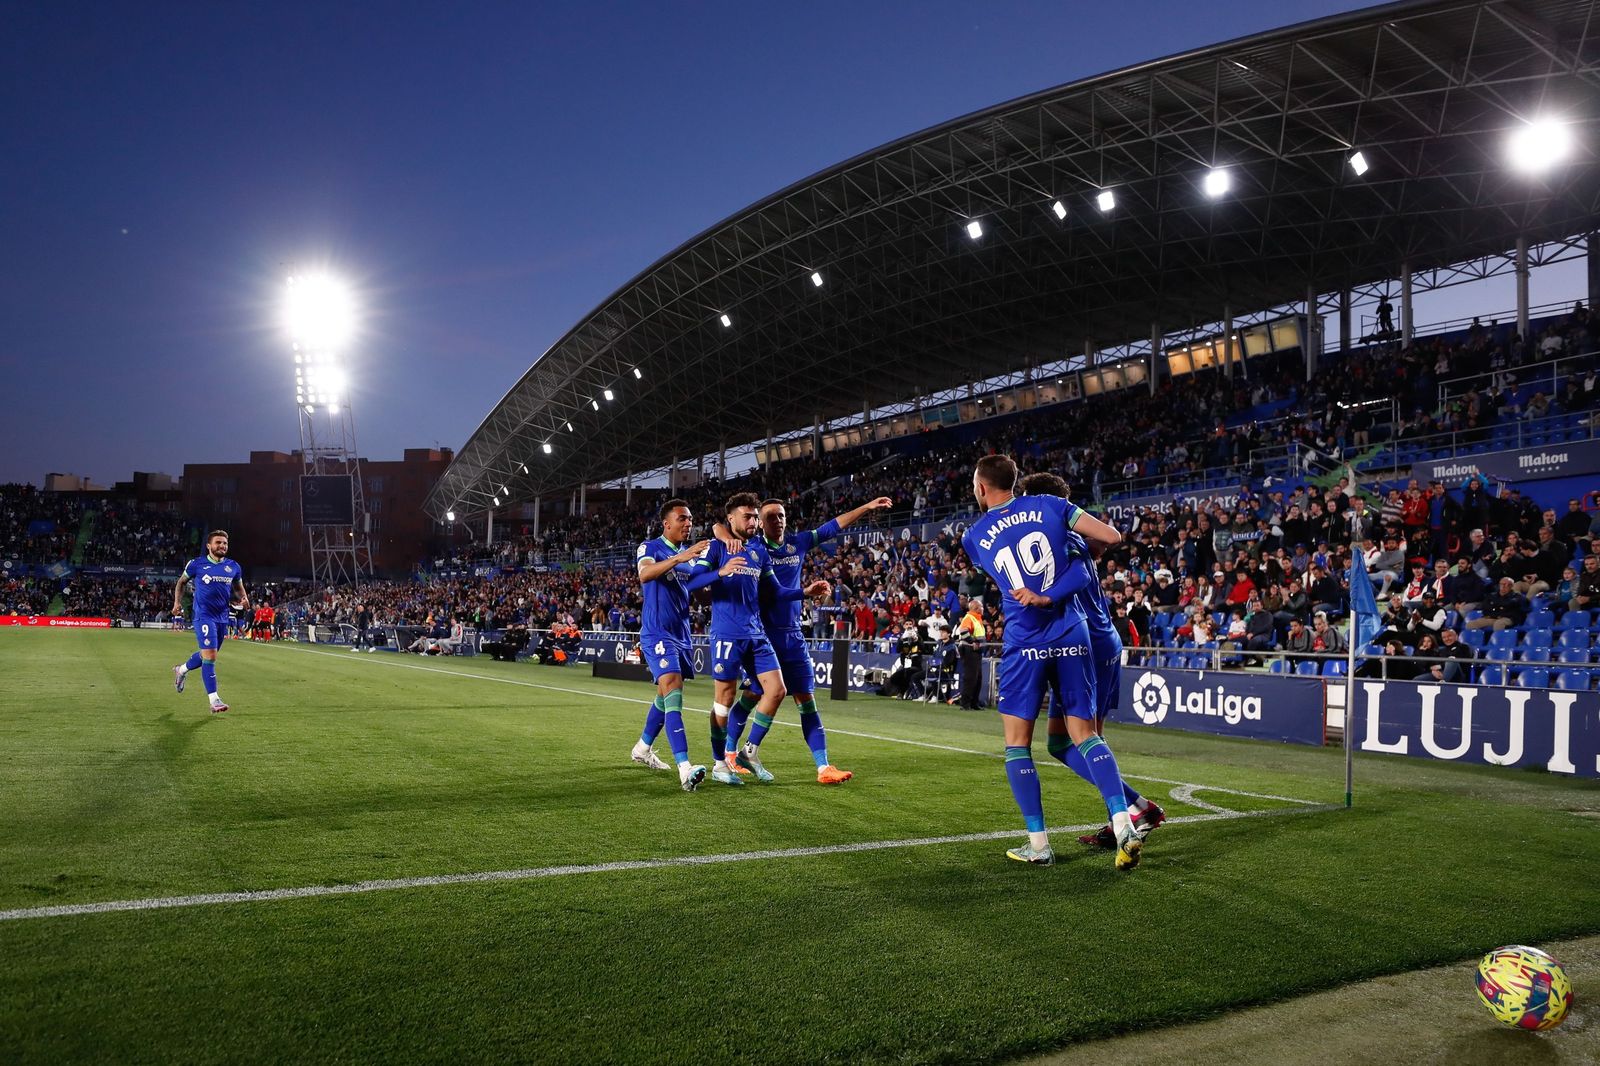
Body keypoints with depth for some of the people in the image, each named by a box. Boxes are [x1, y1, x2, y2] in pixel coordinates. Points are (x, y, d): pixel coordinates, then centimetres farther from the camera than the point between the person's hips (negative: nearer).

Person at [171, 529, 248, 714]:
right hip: (203, 616, -5)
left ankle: (181, 670, 50)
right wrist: (177, 603, 3)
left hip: (222, 617, 5)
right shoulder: (196, 564, -3)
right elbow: (181, 582, 13)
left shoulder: (234, 567, 7)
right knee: (210, 656, -15)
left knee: (206, 655, 19)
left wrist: (243, 599, -3)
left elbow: (239, 589, 18)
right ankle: (214, 700, -14)